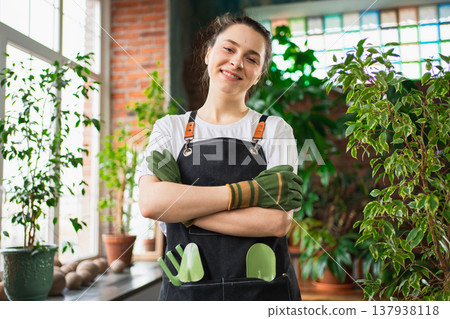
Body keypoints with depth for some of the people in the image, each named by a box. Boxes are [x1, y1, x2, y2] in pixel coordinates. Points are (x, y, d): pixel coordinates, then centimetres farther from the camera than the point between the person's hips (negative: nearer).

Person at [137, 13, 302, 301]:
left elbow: (278, 221, -13)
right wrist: (248, 191, -19)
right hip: (187, 288, 1)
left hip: (264, 287, 0)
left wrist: (182, 207, -14)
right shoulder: (170, 129, 3)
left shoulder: (275, 129, -1)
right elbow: (150, 202, -14)